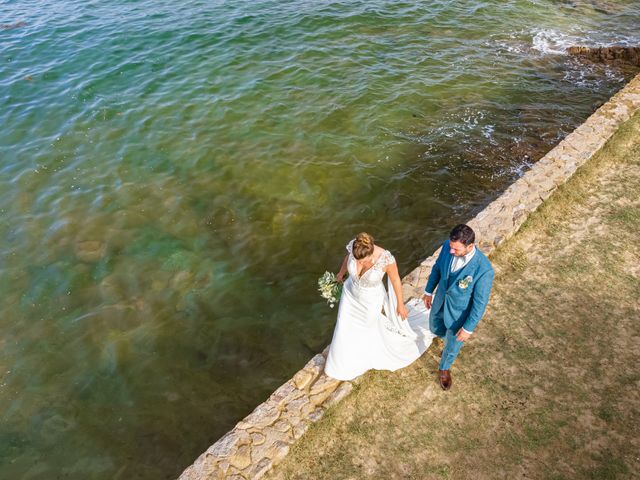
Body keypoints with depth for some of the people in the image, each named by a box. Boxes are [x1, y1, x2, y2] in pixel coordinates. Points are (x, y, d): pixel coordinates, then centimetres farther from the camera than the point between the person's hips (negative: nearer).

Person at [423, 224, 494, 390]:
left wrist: (468, 328, -14)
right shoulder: (448, 246, -24)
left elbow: (480, 302, -23)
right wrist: (428, 291, 9)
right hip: (440, 301, 4)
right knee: (435, 328, 31)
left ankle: (444, 369, 54)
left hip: (460, 312, -4)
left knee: (452, 347, 20)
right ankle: (453, 340, 66)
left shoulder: (484, 269, -38)